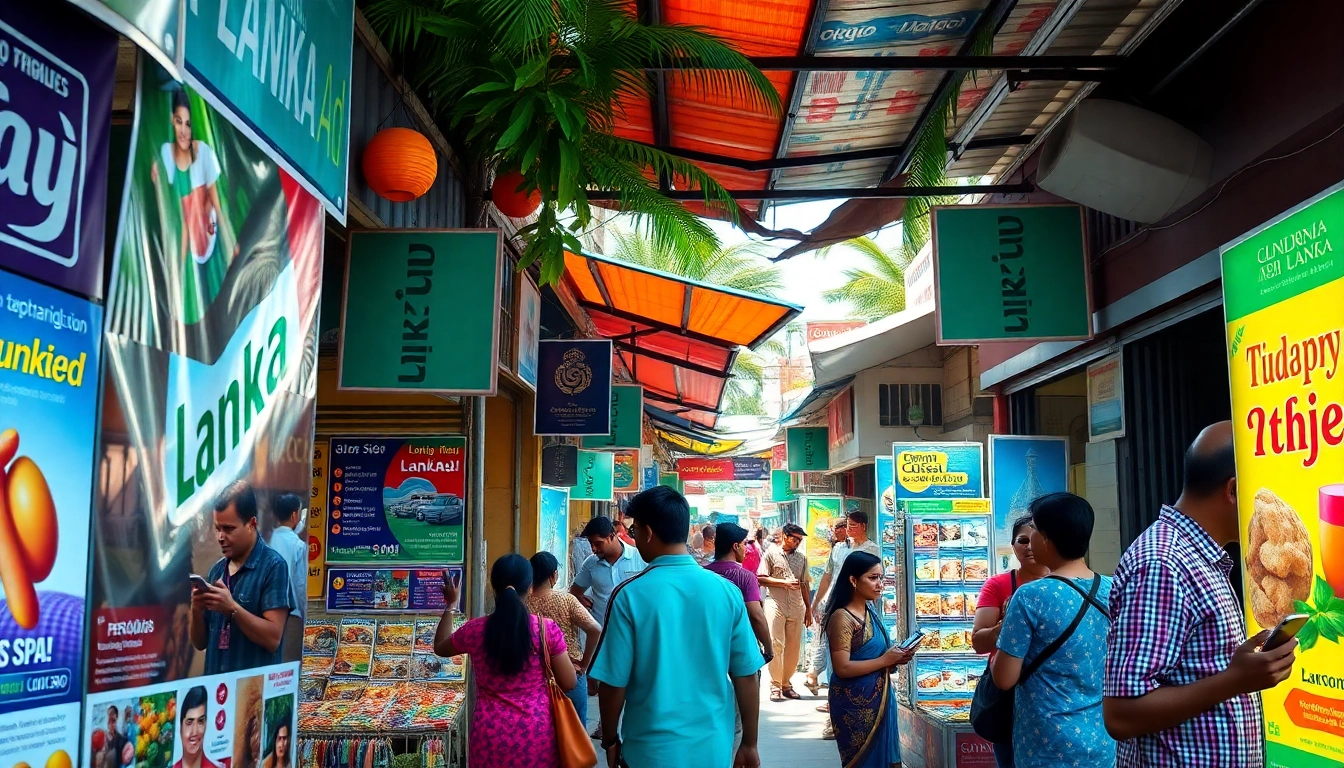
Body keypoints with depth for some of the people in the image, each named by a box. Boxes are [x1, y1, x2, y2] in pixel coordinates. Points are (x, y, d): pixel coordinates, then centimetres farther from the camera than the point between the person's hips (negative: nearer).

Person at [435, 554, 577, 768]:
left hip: (490, 734, 1)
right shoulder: (547, 629, -10)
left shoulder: (475, 630, -6)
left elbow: (440, 647, 16)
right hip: (536, 732, 0)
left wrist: (451, 604, 25)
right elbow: (569, 683, -3)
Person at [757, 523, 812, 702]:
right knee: (776, 645, -6)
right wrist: (784, 582, -12)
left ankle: (786, 683, 16)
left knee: (794, 647, 4)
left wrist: (809, 609, 13)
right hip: (775, 605, -4)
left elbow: (805, 584, 16)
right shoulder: (771, 553, 1)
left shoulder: (802, 557, 13)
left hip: (796, 607, 4)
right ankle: (775, 686, -2)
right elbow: (761, 579, -4)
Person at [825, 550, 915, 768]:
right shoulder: (842, 617, -18)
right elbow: (842, 668, -23)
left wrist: (896, 658, 1)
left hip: (879, 699, 8)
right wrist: (885, 661, -19)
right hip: (855, 704, -8)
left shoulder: (871, 612, 8)